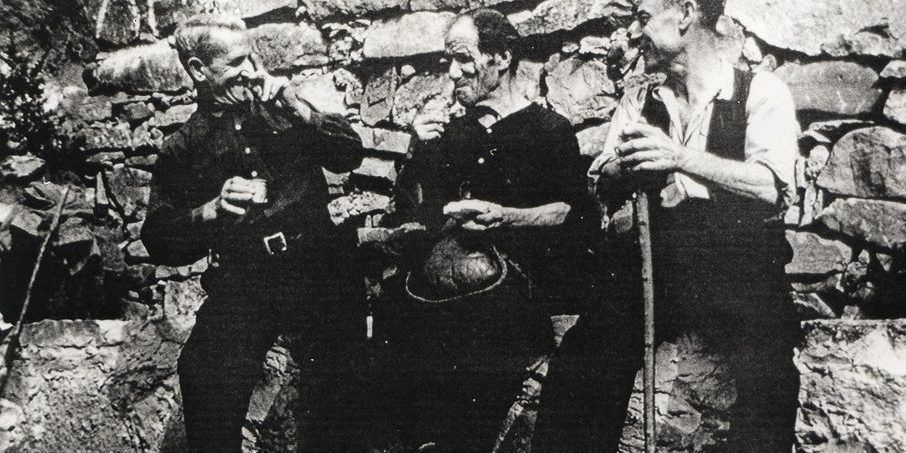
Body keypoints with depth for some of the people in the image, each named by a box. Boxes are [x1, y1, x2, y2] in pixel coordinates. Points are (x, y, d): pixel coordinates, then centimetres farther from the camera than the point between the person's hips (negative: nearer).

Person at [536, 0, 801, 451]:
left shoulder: (761, 90, 5)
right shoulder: (638, 103, 18)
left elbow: (773, 188, -11)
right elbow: (601, 191, 8)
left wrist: (682, 158, -23)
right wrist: (624, 165, -14)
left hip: (740, 269, -3)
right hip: (659, 264, 4)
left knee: (764, 377, -30)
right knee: (578, 368, -15)